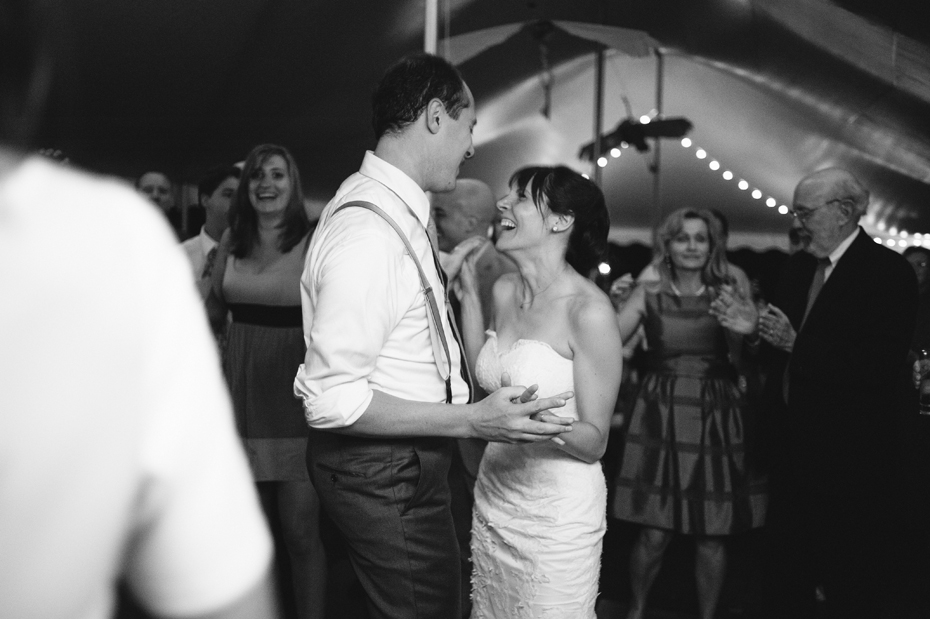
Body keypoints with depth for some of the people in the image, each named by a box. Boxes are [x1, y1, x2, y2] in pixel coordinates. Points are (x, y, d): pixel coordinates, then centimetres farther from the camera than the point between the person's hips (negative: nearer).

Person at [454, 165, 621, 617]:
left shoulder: (589, 310, -18)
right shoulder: (505, 291, 1)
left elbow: (594, 441, -14)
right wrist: (469, 291, 8)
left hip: (558, 513, -6)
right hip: (493, 499, 7)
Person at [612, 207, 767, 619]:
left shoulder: (727, 294, 2)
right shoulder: (649, 293, 2)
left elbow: (739, 358, -12)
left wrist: (745, 333, -32)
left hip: (716, 417, 1)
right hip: (661, 414, -1)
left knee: (711, 536, 5)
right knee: (654, 534, 0)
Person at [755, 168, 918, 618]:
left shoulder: (888, 271, -12)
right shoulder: (800, 265, 10)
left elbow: (881, 366, -21)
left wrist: (797, 345, -21)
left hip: (850, 458, -6)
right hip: (795, 444, 7)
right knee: (784, 579, 15)